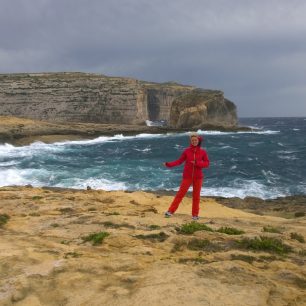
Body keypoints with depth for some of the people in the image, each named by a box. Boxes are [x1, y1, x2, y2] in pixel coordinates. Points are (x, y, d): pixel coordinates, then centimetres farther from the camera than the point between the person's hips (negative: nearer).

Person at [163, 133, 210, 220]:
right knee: (180, 194, -1)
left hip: (198, 177, 1)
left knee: (196, 196, 7)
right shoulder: (187, 151, -2)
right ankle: (170, 211, 3)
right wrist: (169, 164, -13)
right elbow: (179, 161, -1)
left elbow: (207, 163, -3)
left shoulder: (203, 152, -2)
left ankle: (195, 214, 17)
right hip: (187, 177, 0)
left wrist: (197, 163, -18)